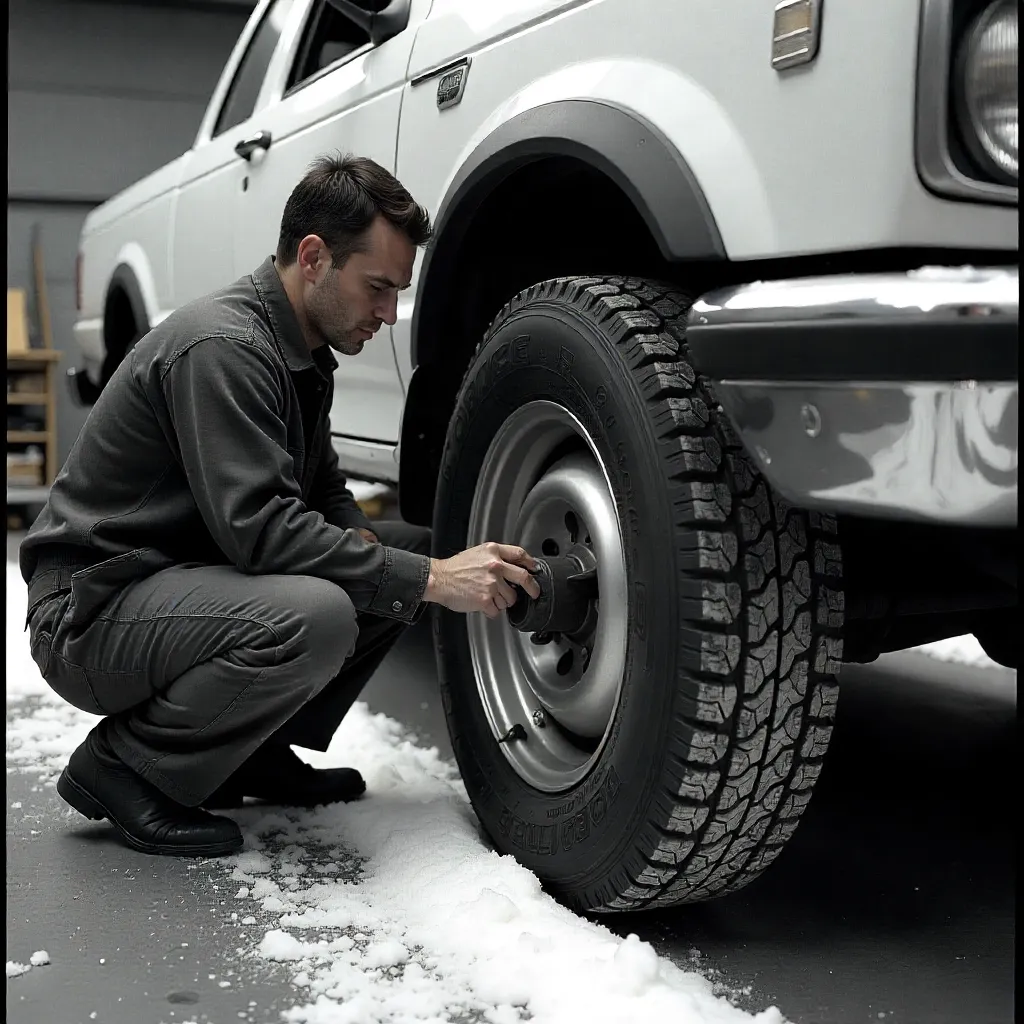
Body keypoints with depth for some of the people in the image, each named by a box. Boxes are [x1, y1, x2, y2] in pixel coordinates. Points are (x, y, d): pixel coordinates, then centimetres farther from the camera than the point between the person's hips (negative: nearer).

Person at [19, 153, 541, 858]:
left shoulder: (305, 360, 9)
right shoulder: (219, 347, -22)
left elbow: (324, 499, 14)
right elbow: (259, 528, -30)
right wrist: (430, 580, -29)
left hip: (192, 578, 9)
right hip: (92, 613, -9)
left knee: (414, 550, 1)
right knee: (312, 616, -35)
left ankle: (254, 752, 7)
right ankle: (123, 763, -11)